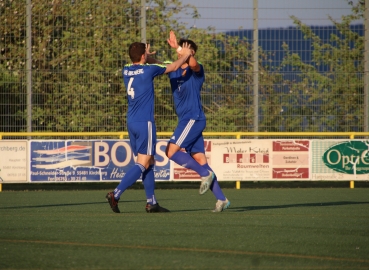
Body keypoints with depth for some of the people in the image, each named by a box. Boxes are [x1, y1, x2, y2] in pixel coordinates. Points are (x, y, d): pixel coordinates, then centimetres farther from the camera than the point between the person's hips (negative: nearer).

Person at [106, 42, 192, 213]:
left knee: (149, 163, 13)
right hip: (145, 122, -8)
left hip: (131, 122, 8)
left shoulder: (126, 70, 5)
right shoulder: (148, 70, -11)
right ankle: (115, 194, -18)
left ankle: (151, 202, 12)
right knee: (142, 164, -7)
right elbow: (174, 67, 5)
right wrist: (185, 55, 21)